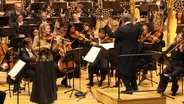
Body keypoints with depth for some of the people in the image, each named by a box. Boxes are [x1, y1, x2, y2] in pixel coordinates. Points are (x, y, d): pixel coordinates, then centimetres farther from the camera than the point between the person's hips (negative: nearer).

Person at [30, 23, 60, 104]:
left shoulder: (50, 38, 3)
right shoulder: (37, 38, -5)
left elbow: (54, 49, -4)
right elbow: (34, 48, -12)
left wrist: (57, 44, -22)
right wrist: (44, 46, -20)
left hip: (50, 62, 4)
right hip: (41, 62, -4)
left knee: (50, 80, 11)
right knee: (42, 81, 1)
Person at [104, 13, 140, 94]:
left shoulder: (121, 29, -20)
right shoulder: (135, 28, 0)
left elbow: (112, 35, -12)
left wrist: (107, 26, -1)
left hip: (124, 54, -7)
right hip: (133, 53, 7)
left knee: (123, 71, 2)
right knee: (132, 69, 22)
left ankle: (129, 89, -1)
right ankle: (134, 86, 32)